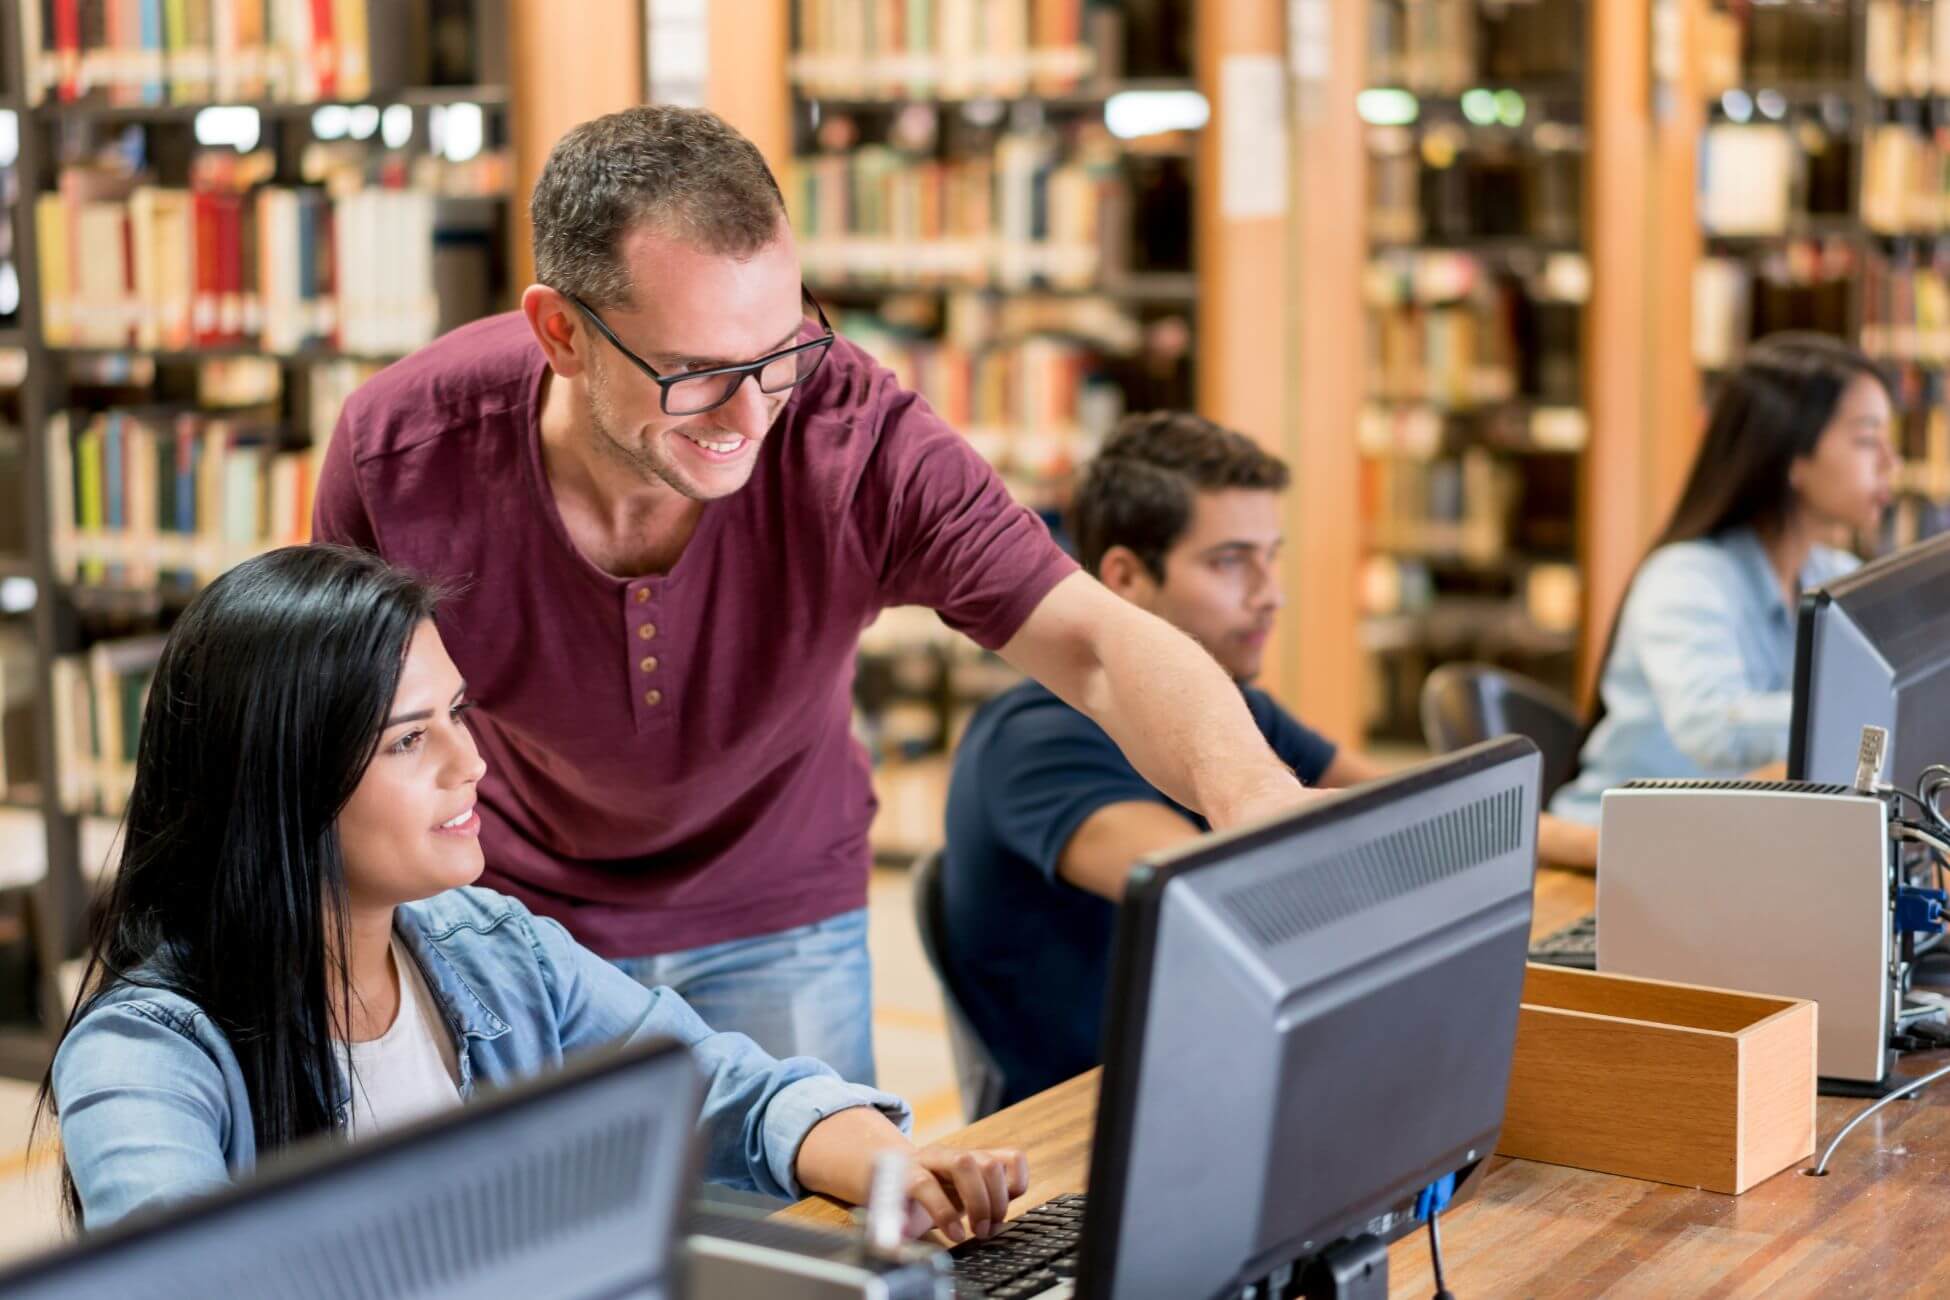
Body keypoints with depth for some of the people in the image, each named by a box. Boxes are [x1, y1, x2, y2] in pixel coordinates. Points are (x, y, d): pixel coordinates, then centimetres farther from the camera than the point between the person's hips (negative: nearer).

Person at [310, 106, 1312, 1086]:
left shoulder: (855, 434, -30)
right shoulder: (396, 452, -26)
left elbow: (1101, 645, -36)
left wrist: (1250, 792, -55)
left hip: (774, 925, 0)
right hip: (517, 916, 0)